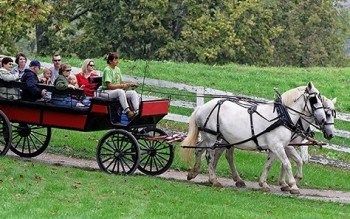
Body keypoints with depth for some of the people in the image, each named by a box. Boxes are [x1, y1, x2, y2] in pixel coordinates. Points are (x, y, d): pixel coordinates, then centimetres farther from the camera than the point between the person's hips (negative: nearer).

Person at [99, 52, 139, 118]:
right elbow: (109, 86, -18)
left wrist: (129, 84, -3)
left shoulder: (117, 69, 14)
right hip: (106, 92, -8)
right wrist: (122, 86, -22)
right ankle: (128, 112, -44)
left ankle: (137, 112, -31)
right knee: (120, 91, -38)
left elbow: (121, 82, 16)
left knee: (133, 93, -15)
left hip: (119, 91, 8)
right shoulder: (107, 70, -11)